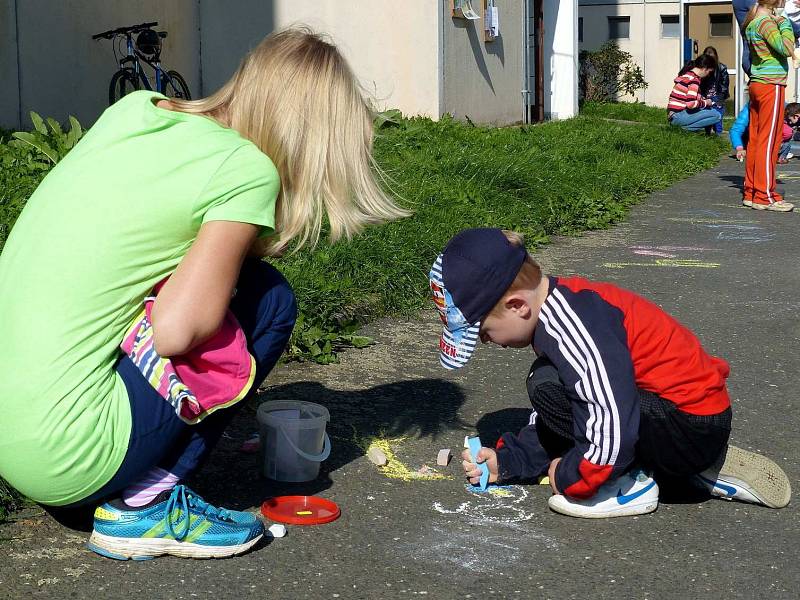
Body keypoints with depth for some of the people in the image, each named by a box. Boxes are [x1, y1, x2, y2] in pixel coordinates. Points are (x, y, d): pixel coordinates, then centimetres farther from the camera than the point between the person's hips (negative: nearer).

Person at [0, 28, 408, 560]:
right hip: (62, 458, -8)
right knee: (267, 299, 2)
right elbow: (175, 331, -17)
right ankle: (141, 503, -1)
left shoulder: (133, 108, 8)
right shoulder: (249, 171, -11)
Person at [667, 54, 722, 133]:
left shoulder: (686, 74, 15)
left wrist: (703, 99, 14)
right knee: (716, 116, -12)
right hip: (679, 116, -10)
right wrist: (705, 102, -7)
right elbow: (690, 104, -25)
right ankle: (686, 127, -10)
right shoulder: (694, 80, -15)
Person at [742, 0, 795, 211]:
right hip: (771, 85, -9)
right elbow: (787, 49, -23)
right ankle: (764, 196, -4)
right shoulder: (767, 23, -14)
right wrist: (785, 24, -10)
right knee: (769, 141, -6)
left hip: (756, 84, 9)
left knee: (755, 140, 10)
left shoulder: (751, 24, 13)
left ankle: (751, 192, 14)